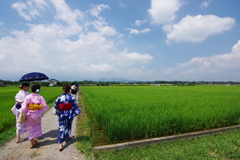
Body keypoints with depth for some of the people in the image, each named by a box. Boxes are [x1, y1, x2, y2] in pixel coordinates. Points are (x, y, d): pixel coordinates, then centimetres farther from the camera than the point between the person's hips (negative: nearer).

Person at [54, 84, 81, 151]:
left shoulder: (59, 98, -12)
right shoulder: (71, 98, -15)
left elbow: (56, 106, 0)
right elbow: (75, 106, -9)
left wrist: (57, 113, 17)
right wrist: (77, 112, 3)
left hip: (61, 115, 0)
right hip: (69, 115, 1)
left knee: (61, 128, 5)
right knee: (68, 126, 24)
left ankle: (60, 144, 1)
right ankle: (67, 137, 44)